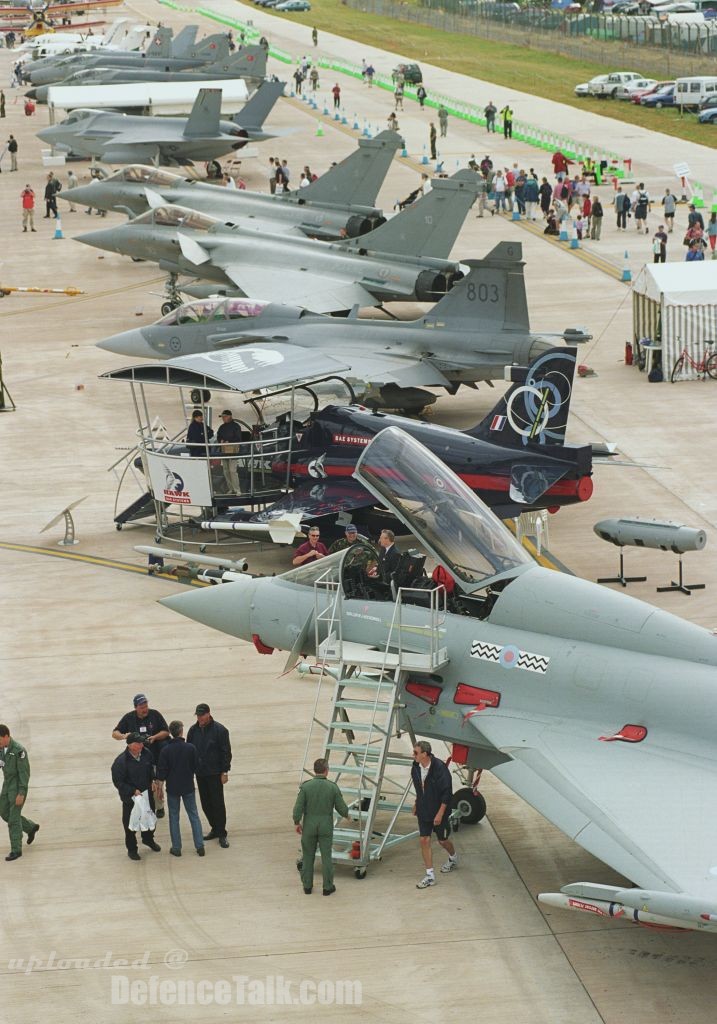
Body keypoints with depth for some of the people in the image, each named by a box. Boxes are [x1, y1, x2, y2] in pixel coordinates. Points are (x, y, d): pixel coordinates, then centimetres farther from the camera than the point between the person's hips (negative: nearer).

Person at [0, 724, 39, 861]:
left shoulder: (19, 750, -24)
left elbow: (25, 773, -22)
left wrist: (21, 794, -23)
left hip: (19, 786, -8)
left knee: (14, 818, -5)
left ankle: (16, 850, 5)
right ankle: (31, 827, 36)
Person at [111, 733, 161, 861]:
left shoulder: (146, 753, -9)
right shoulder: (121, 761, -27)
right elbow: (118, 782, -20)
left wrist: (153, 781, -1)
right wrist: (133, 791, -24)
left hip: (147, 793, 6)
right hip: (130, 797, -6)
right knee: (130, 823, 8)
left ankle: (148, 839, 49)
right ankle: (131, 849, 27)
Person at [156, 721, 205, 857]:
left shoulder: (166, 751, -13)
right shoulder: (191, 748, -11)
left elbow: (162, 773, -9)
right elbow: (197, 768, -1)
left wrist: (159, 787, 5)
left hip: (172, 788, -1)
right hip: (188, 787, 1)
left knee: (174, 817, 10)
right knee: (194, 815, 12)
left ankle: (176, 848, 12)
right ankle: (200, 846, 10)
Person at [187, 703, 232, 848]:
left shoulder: (219, 730, -10)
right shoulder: (193, 730, 3)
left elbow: (226, 752, -8)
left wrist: (225, 772, -10)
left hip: (215, 773, -5)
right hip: (200, 773, 5)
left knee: (217, 803, -4)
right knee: (205, 803, 11)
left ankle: (221, 834, 3)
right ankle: (215, 828, 25)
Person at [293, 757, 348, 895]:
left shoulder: (306, 786, -13)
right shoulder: (333, 787, -11)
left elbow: (298, 808, -15)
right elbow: (342, 808, -5)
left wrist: (297, 823, 2)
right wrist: (346, 814, 19)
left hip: (309, 826, 0)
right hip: (326, 826, 0)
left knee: (308, 855, 14)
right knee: (326, 856, 9)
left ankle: (307, 886, 21)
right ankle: (328, 887, 14)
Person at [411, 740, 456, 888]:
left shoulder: (440, 769, -25)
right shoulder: (416, 767, -5)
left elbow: (447, 794, -21)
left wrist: (440, 814, -21)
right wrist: (417, 803, 19)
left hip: (439, 811, -5)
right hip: (423, 811, 5)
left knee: (442, 840, 12)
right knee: (424, 840, -1)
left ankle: (453, 858, 45)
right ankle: (430, 876, 7)